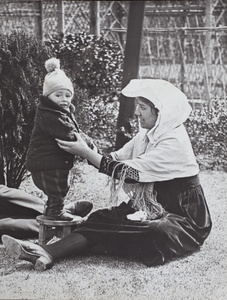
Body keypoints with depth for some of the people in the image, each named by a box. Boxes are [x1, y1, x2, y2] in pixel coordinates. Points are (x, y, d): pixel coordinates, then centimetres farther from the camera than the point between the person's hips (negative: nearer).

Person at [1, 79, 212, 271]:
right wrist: (85, 150, -9)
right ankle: (47, 253, -31)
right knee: (102, 218, -15)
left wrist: (86, 152, -19)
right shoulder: (149, 134, 6)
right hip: (156, 208, 8)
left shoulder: (175, 142, -22)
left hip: (185, 219, -7)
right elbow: (117, 159, 5)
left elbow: (129, 172, -24)